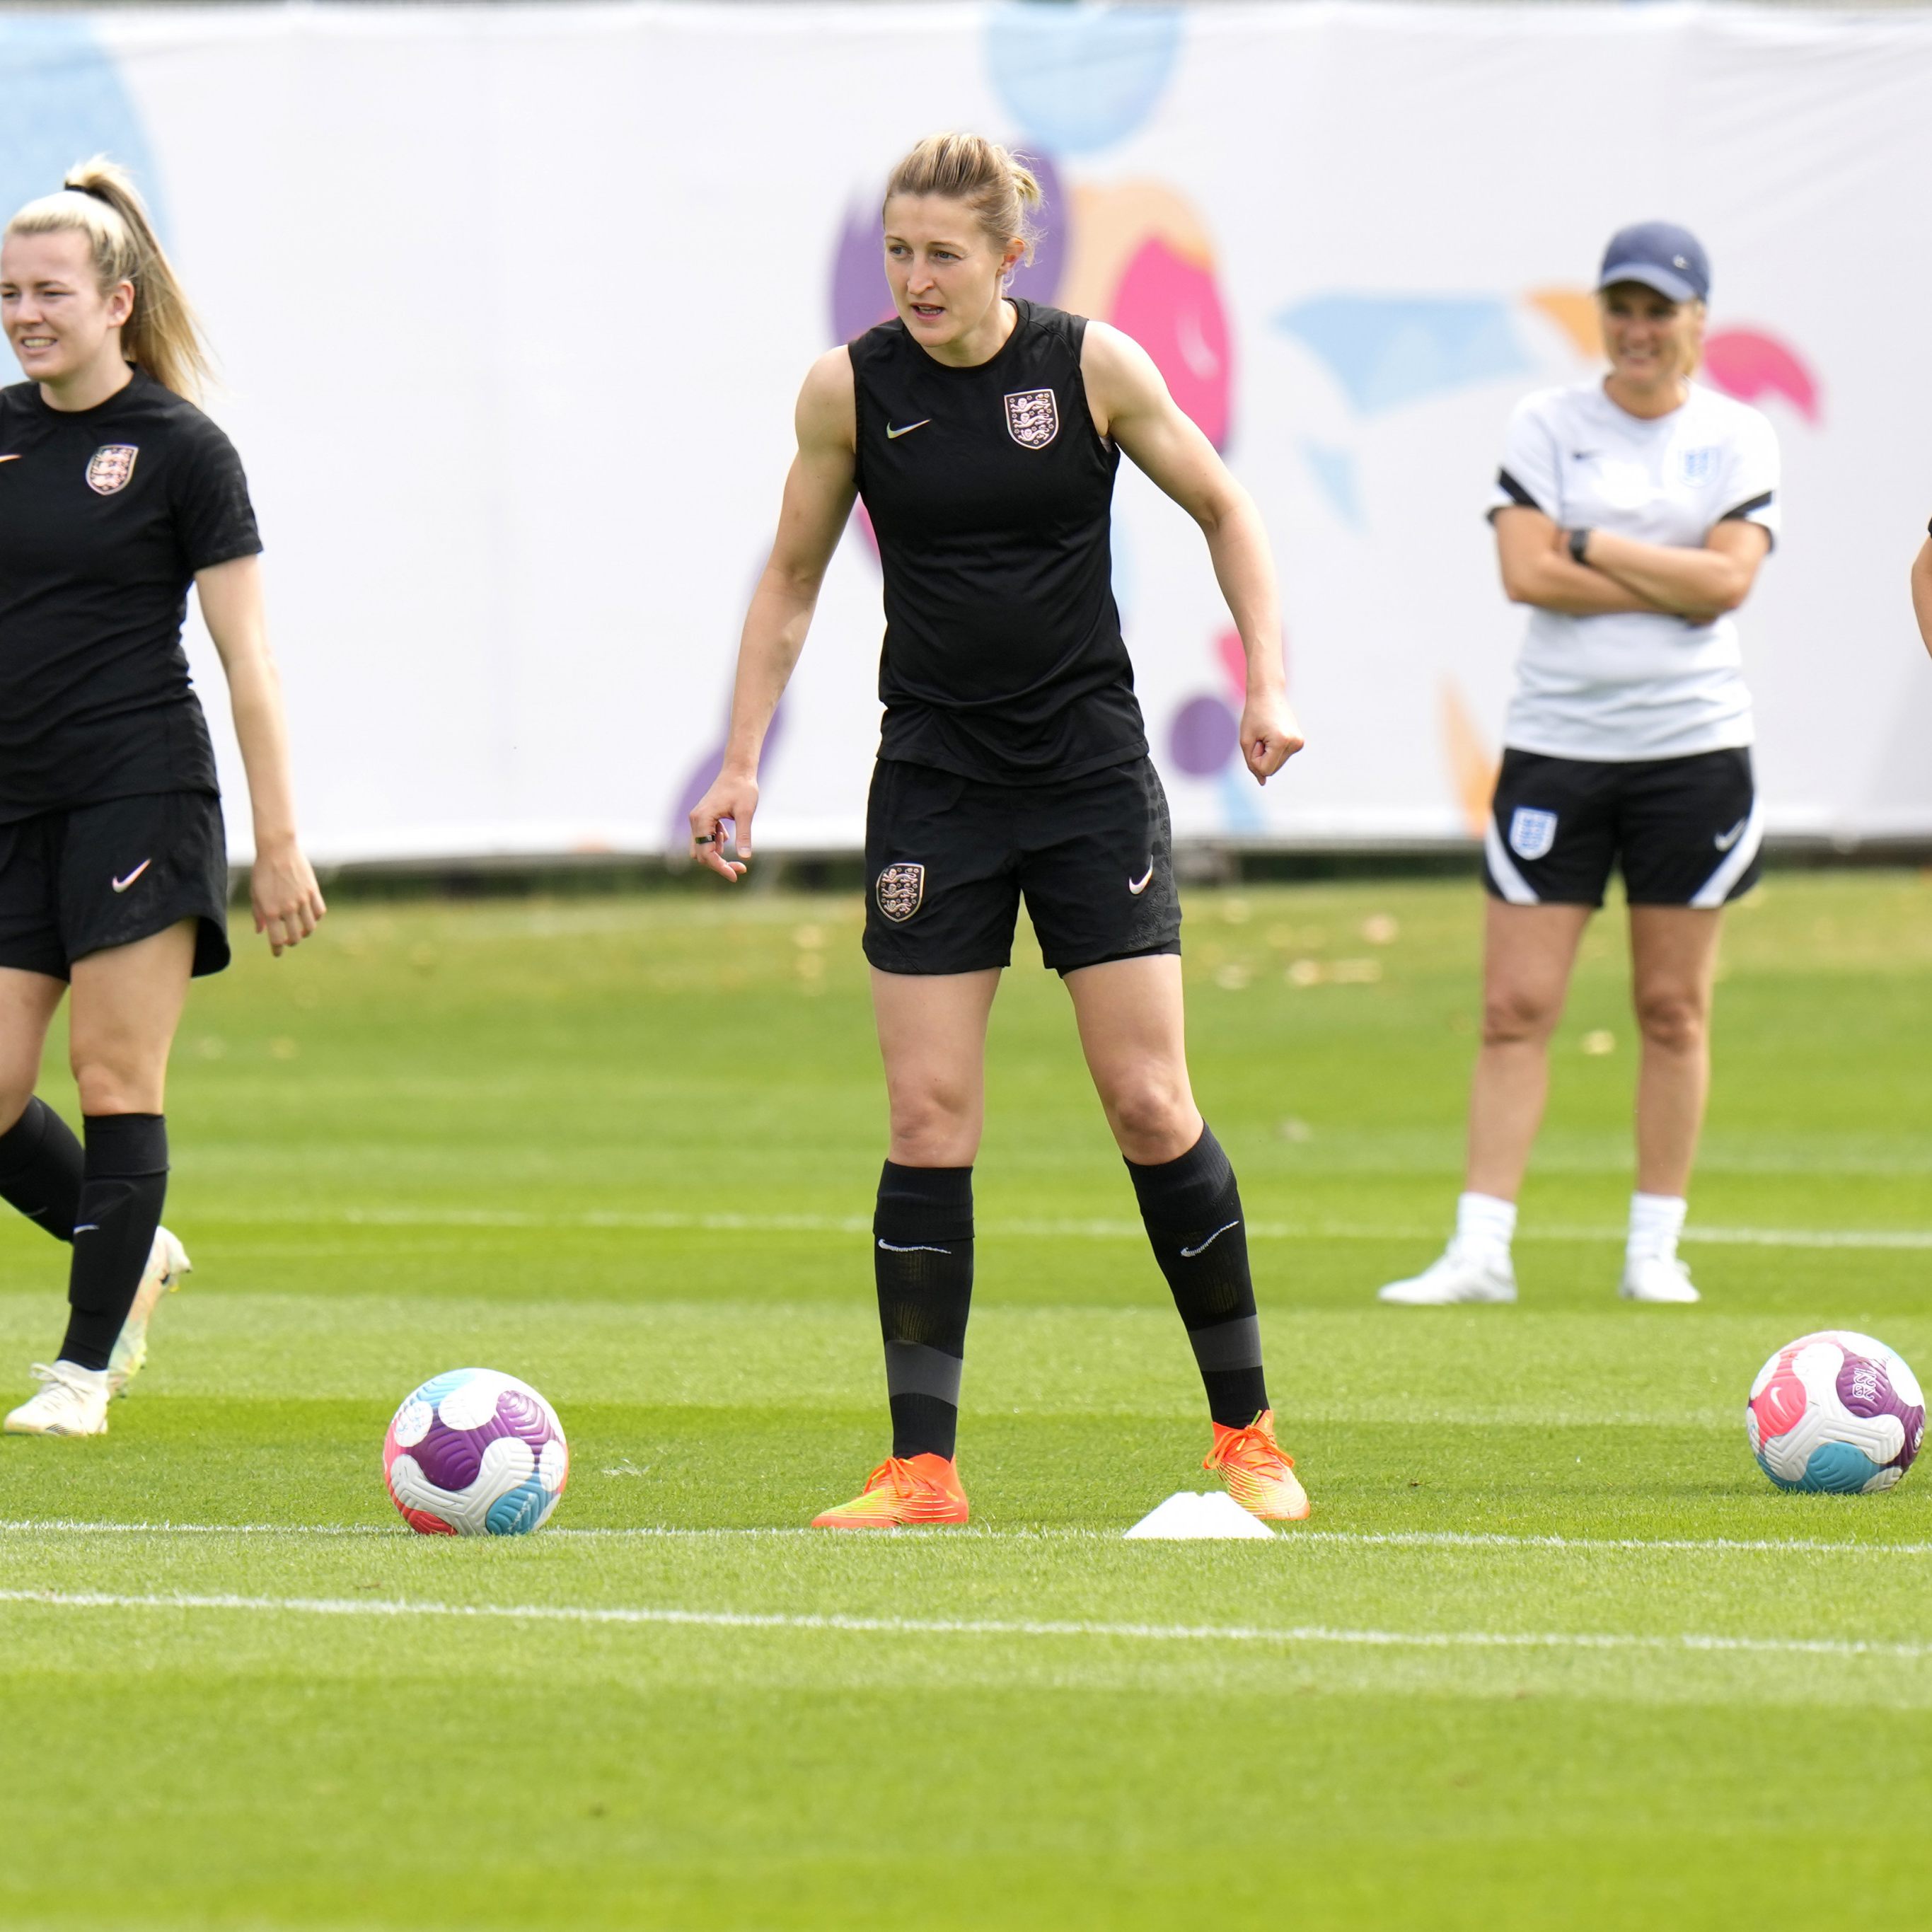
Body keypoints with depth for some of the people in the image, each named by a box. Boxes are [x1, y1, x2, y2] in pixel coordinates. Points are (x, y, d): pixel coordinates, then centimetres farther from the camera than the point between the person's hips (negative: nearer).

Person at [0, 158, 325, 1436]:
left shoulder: (180, 448, -4)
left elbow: (248, 657, -5)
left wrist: (281, 839, -9)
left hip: (140, 792, -5)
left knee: (115, 1072, -7)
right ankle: (134, 1254, 26)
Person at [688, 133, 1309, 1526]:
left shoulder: (1093, 367, -6)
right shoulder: (850, 390, -3)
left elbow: (1226, 513, 7)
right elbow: (792, 582, 9)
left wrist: (1269, 681, -3)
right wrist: (743, 764, 3)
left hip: (1095, 778, -1)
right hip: (935, 784, 1)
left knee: (1149, 1103, -4)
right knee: (928, 1116, -5)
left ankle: (1247, 1431, 9)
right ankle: (923, 1470, -2)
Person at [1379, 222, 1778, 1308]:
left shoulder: (1738, 437, 5)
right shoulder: (1547, 427, 4)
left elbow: (1728, 579, -9)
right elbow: (1525, 571, -8)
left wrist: (1593, 545, -9)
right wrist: (1673, 584, -9)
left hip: (1694, 744, 0)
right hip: (1556, 743, 0)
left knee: (1674, 1009, 5)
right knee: (1517, 1006, -5)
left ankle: (1656, 1248, 13)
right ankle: (1482, 1250, -5)